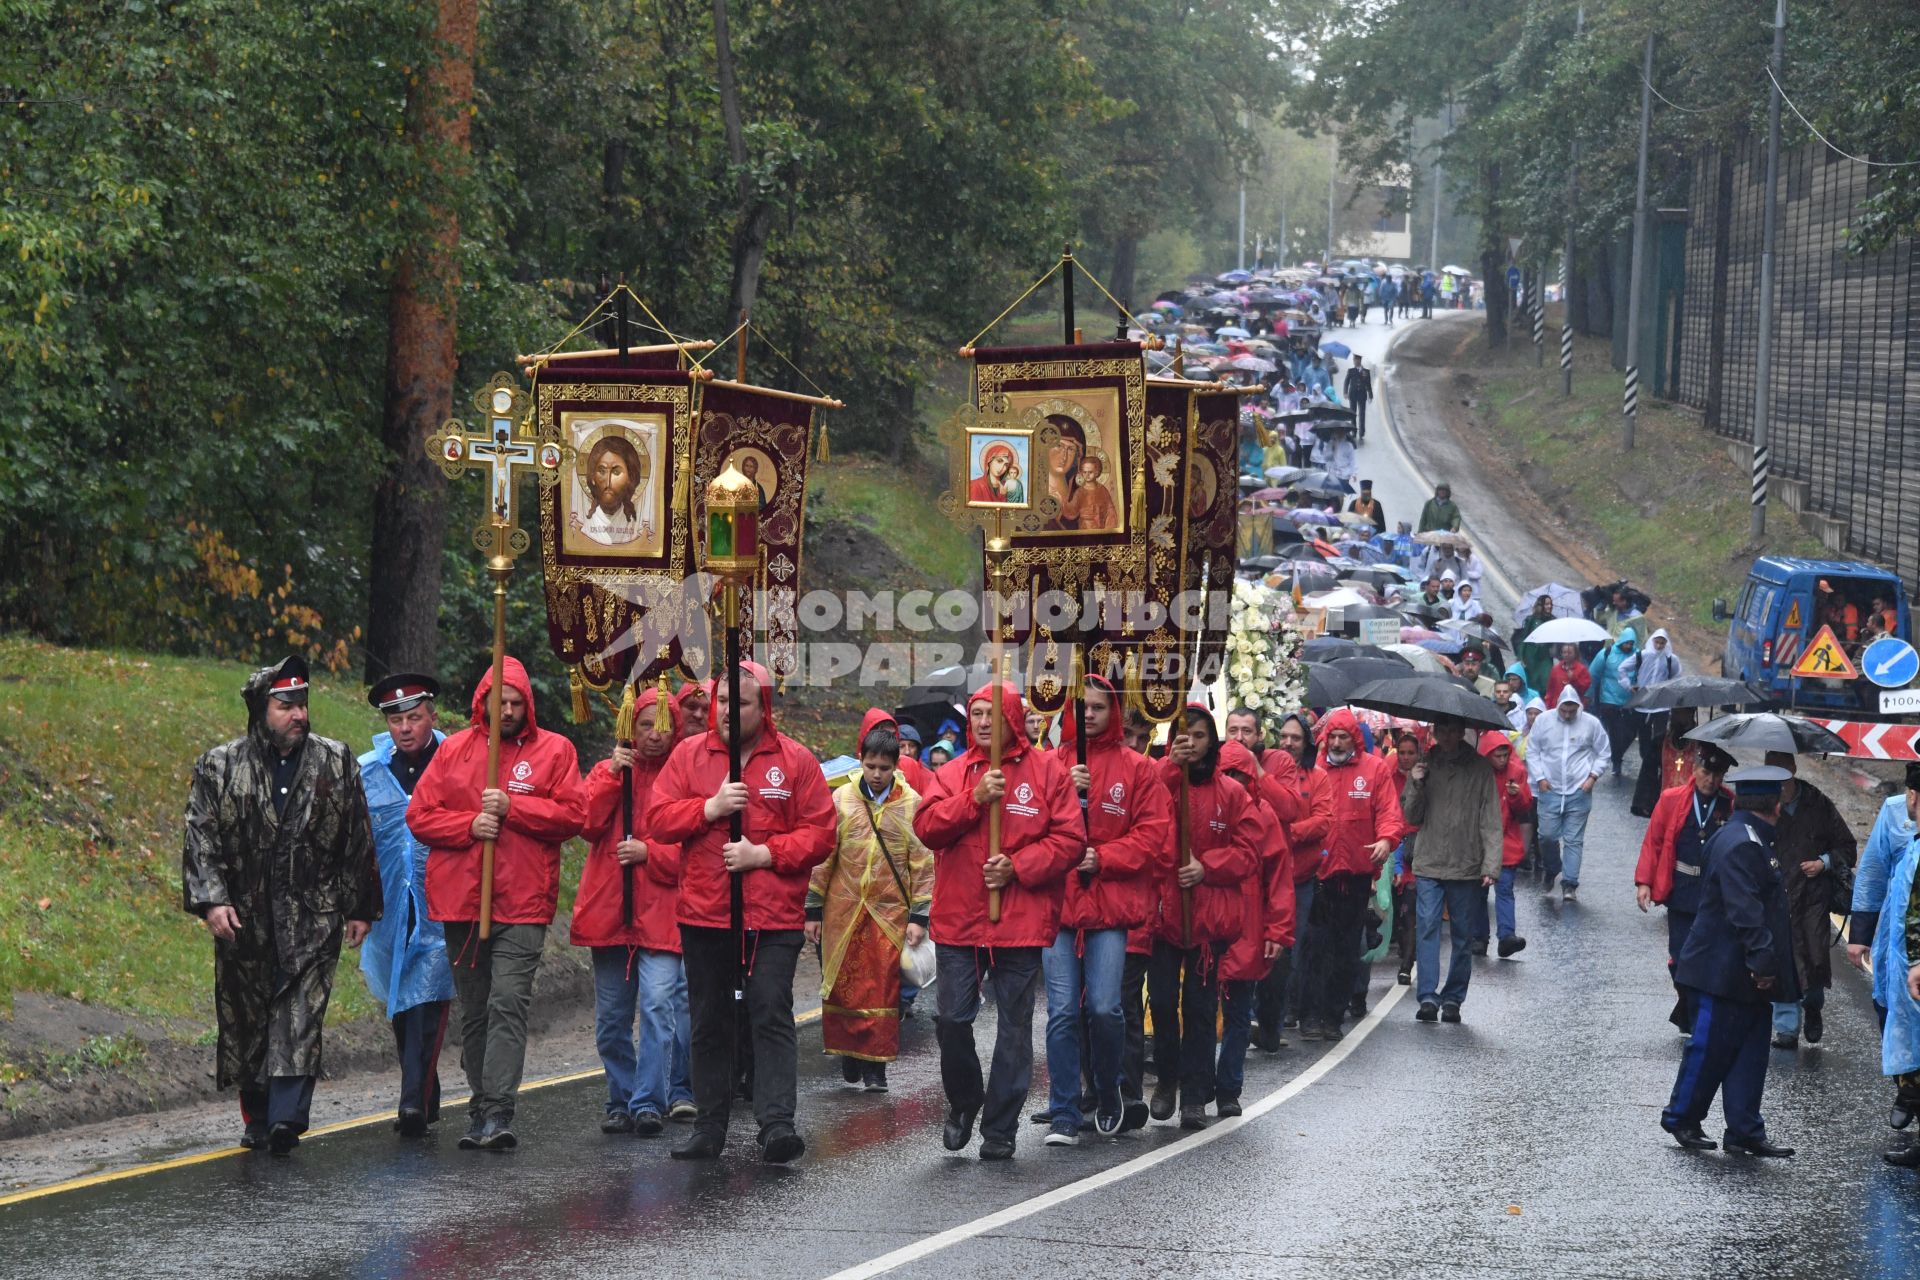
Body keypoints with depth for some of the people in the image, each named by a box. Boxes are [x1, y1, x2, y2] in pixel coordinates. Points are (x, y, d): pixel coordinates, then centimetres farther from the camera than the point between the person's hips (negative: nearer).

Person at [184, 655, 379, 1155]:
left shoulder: (335, 762, 5)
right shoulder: (219, 767, 2)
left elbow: (358, 840, 9)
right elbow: (201, 838, -2)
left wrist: (360, 907, 7)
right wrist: (211, 899, -14)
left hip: (312, 918, -1)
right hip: (244, 919, 1)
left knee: (300, 1017, -11)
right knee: (246, 1019, 7)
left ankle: (286, 1118, -16)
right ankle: (256, 1118, 20)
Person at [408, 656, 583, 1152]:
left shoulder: (554, 751, 5)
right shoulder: (454, 750, 10)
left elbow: (573, 814, -4)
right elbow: (419, 815, 6)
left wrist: (512, 807, -13)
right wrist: (469, 826, -10)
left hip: (522, 904, -3)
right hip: (460, 901, 3)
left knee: (508, 1004, -15)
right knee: (474, 1010, 10)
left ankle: (497, 1113, -19)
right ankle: (481, 1110, 18)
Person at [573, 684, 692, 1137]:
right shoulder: (607, 771, 11)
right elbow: (587, 823, -4)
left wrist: (649, 853, -13)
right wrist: (612, 775, -10)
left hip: (661, 911, -4)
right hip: (609, 909, 4)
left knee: (658, 1005, -18)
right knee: (611, 1018, 10)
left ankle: (649, 1103, -18)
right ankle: (620, 1101, 21)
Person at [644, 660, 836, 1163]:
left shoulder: (795, 761, 1)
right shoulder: (689, 754, 7)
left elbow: (820, 834, -2)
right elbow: (657, 818, 2)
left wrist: (765, 853, -14)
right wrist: (710, 808, -13)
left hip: (774, 918, -3)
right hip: (704, 914, 3)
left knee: (771, 1015, -12)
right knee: (710, 1023, 10)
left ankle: (776, 1123, -16)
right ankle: (709, 1126, 18)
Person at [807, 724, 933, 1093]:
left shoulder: (912, 803, -1)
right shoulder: (841, 799, 2)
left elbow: (923, 862, 1)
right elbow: (822, 855, 5)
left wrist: (919, 916, -3)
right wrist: (813, 910, 4)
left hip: (890, 910, -1)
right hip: (843, 907, 1)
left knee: (884, 989, -1)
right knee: (842, 984, 5)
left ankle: (876, 1065, 5)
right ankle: (849, 1054, 22)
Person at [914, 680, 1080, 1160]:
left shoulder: (1047, 770, 0)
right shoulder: (954, 773, 8)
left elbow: (1070, 839, -5)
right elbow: (926, 826, -5)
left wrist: (1018, 866, -15)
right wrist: (975, 799, -16)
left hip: (1022, 920, -2)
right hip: (959, 919, 2)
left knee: (1015, 1026, 3)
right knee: (952, 1020, 1)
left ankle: (1000, 1128, 11)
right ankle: (963, 1103, 26)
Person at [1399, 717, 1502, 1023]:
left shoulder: (1480, 767, 0)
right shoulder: (1424, 765, 9)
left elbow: (1490, 821, -3)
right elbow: (1412, 817, 9)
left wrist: (1491, 865, -10)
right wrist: (1417, 785, -8)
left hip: (1466, 866, -1)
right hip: (1428, 863, 1)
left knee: (1462, 935, 4)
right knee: (1428, 928, -9)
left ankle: (1453, 998, 12)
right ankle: (1428, 996, -11)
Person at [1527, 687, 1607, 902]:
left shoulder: (1591, 724, 0)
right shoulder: (1543, 721, 1)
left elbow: (1603, 754, 9)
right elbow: (1532, 752, 7)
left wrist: (1593, 776, -3)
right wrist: (1539, 777, -2)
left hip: (1579, 792, -1)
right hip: (1550, 790, 1)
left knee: (1574, 840, -1)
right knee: (1547, 835, 1)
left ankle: (1570, 884, 2)